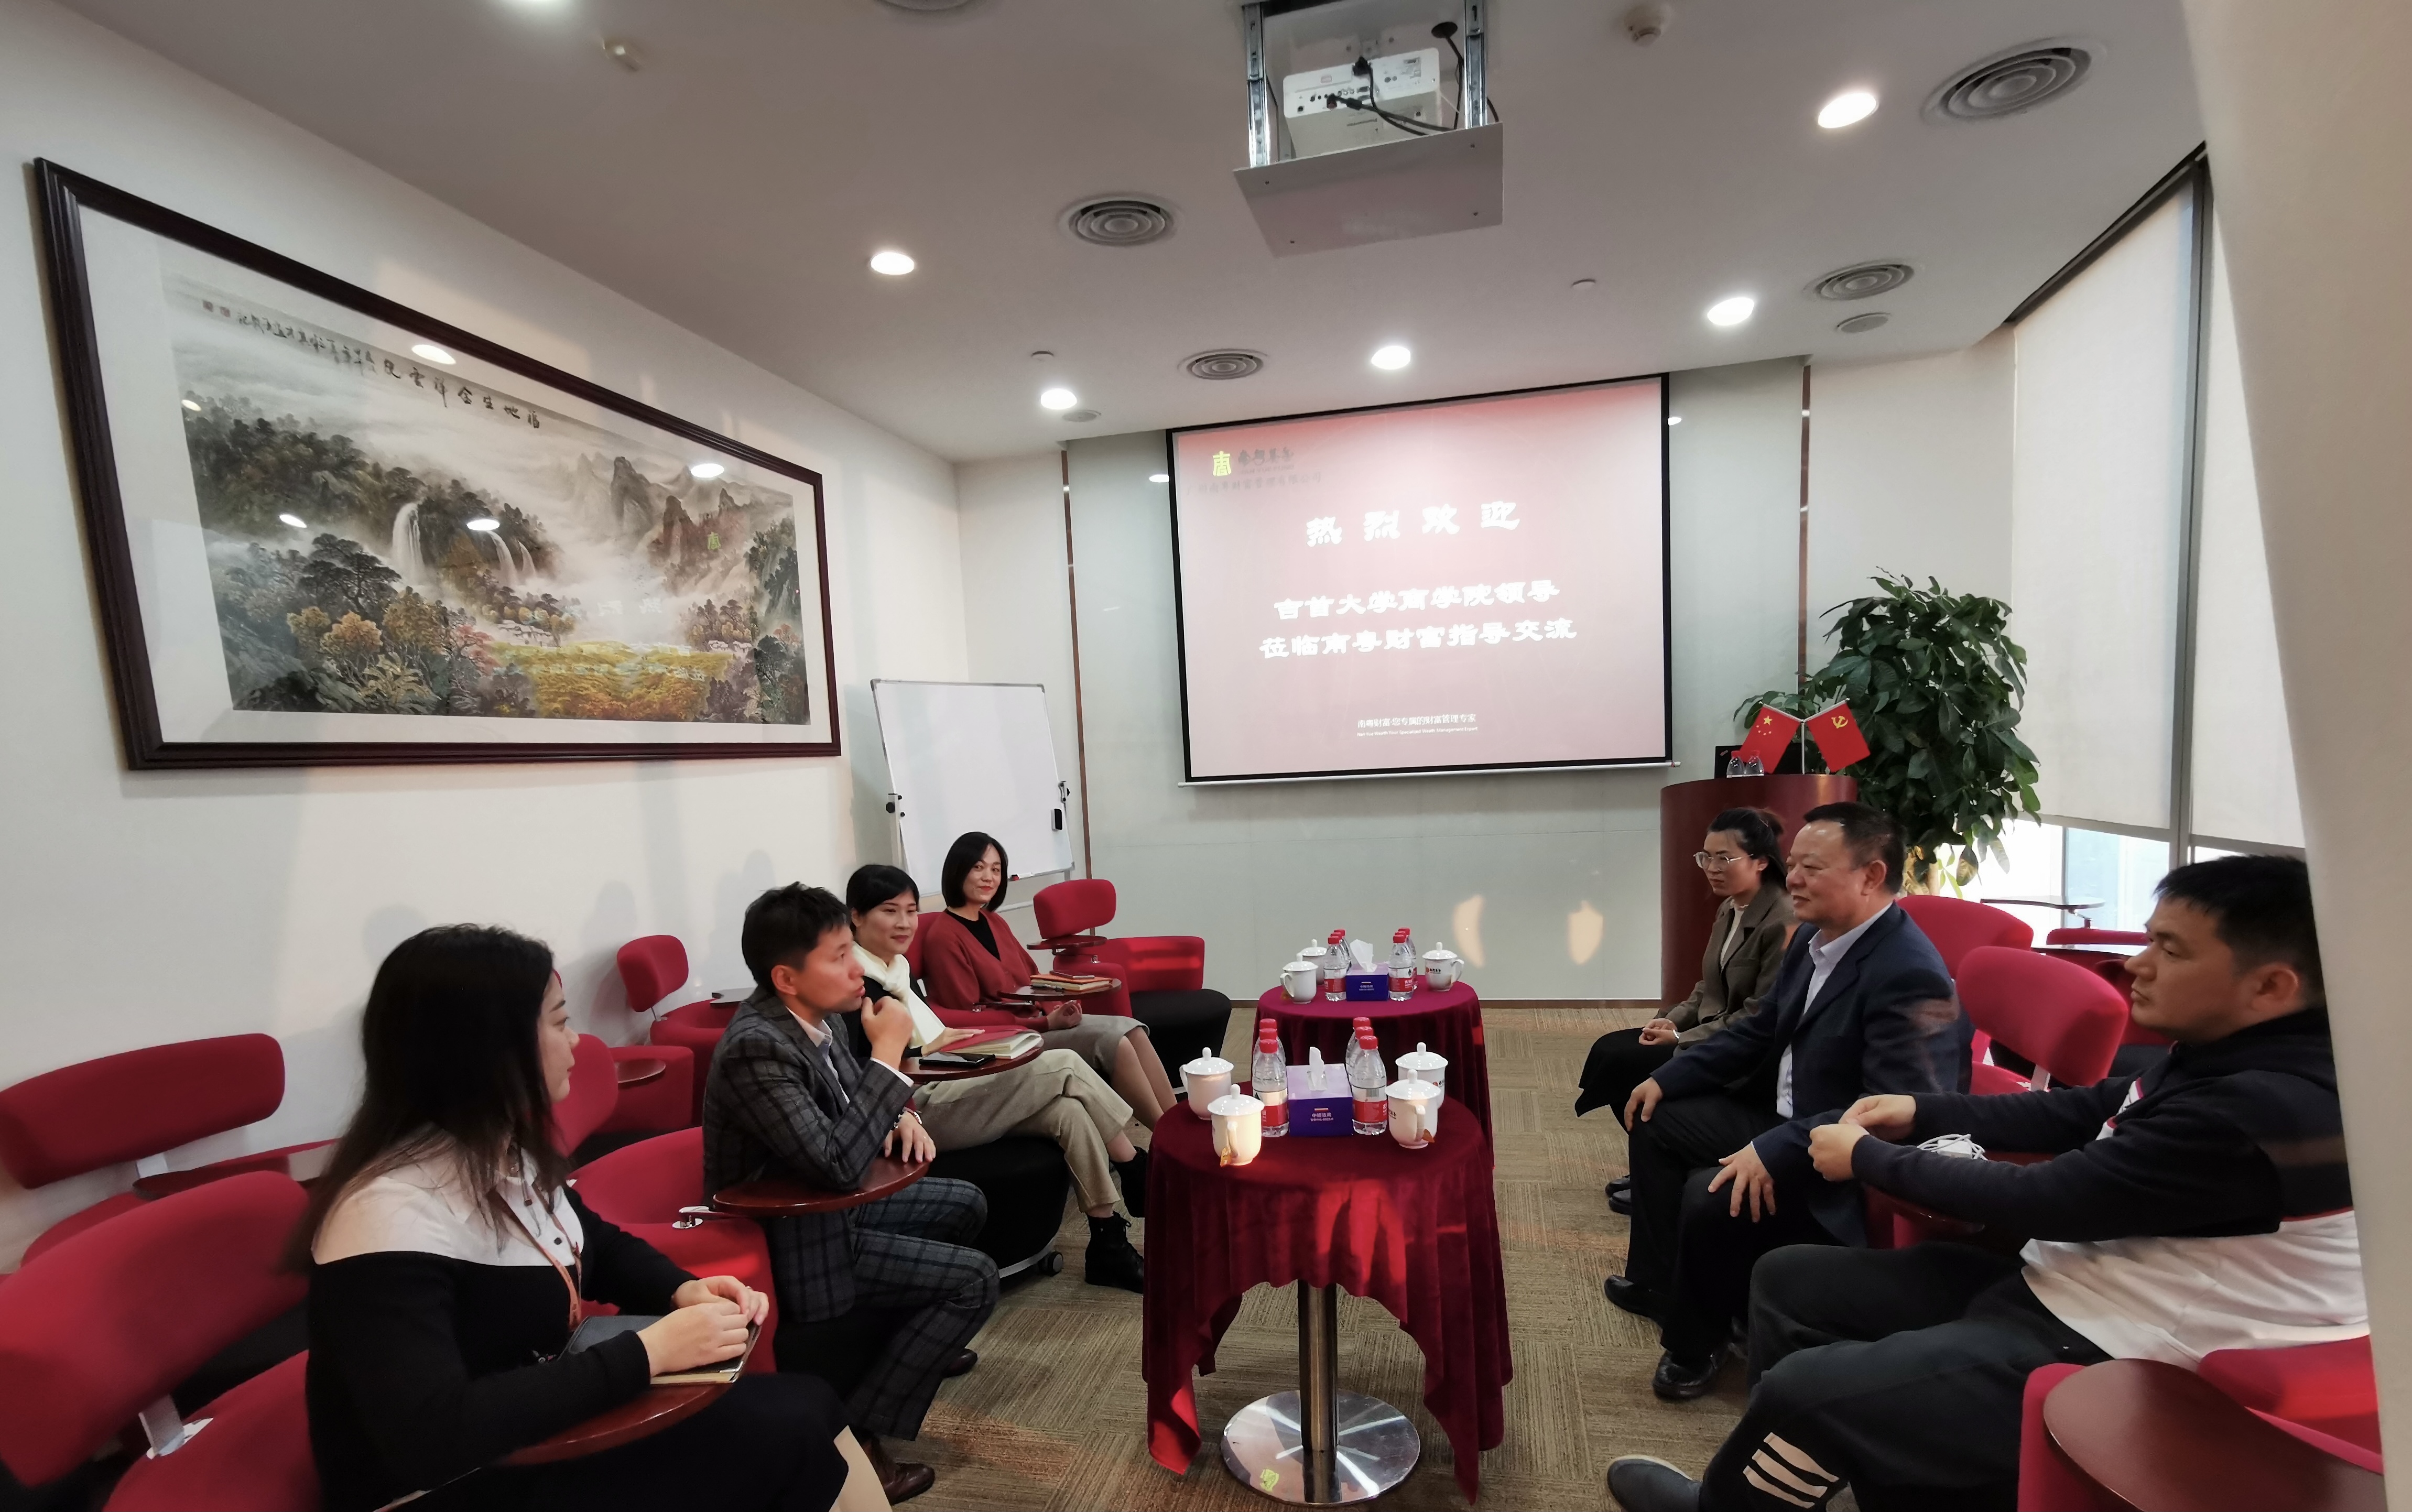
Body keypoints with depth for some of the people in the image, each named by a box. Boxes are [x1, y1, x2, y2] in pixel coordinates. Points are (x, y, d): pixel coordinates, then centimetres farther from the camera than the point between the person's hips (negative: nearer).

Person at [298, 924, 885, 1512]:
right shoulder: (390, 1212, -27)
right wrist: (650, 1350, -30)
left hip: (538, 1431, 8)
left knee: (809, 1405, -6)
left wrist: (685, 1290, -5)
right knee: (782, 1433, -17)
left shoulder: (509, 1150, 0)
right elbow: (433, 1440, -35)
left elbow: (601, 1245, 14)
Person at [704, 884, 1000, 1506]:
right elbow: (836, 1164, -36)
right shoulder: (755, 1047, -33)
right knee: (975, 1279, -10)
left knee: (966, 1204, 20)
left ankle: (915, 1340, 39)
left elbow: (851, 1095, 13)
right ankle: (854, 1439, 2)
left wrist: (902, 1115, -7)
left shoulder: (816, 1013, -6)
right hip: (791, 1238, -9)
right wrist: (889, 1055, -31)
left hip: (824, 1203, 9)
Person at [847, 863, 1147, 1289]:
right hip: (917, 1111, -9)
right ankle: (1137, 1171, -1)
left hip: (944, 1088, 9)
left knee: (1068, 1111, -16)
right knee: (1064, 1065, -17)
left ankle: (1109, 1243, -8)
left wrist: (950, 1043, 3)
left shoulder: (899, 969, 16)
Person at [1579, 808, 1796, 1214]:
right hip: (1710, 1032, 9)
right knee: (1610, 1048, -1)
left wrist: (1682, 1040, -19)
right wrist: (1672, 1019, -3)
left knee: (1626, 1062, -15)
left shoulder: (1784, 921, -22)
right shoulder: (1729, 909, 7)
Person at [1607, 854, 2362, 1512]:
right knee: (1787, 1280, 7)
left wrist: (1870, 1159, -11)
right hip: (2055, 1290, 10)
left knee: (1803, 1389, -16)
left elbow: (2048, 1199, -24)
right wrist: (1924, 1112, 6)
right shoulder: (2225, 1057, 3)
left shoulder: (2270, 1109, -27)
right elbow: (2085, 1110, 17)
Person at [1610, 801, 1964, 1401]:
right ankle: (1655, 1282, 25)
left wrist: (1775, 1152, -35)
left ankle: (1695, 1344, 4)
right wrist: (1668, 1078, 7)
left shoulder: (1911, 975, -27)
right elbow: (1759, 1031, 12)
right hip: (1783, 1120, 10)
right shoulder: (1814, 939, 1)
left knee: (1713, 1194, -27)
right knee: (1657, 1120, 11)